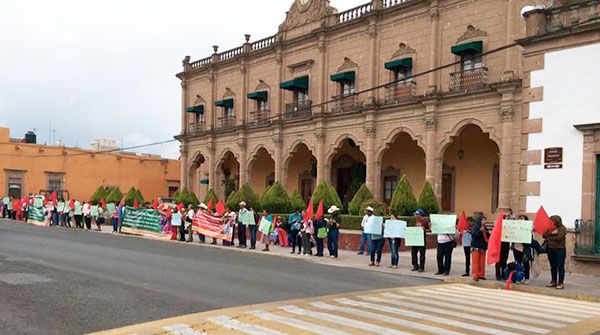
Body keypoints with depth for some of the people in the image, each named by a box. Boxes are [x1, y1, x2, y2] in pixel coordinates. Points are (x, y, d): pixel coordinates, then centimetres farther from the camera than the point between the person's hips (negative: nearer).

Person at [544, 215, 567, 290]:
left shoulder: (562, 228, -4)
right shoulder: (550, 228, 13)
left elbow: (559, 237, -18)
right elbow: (544, 235, 1)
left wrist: (549, 238, -7)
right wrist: (551, 233, -14)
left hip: (560, 249, -6)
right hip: (551, 249, 6)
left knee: (560, 266, -6)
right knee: (553, 266, 10)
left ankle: (561, 283, -3)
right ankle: (554, 281, 17)